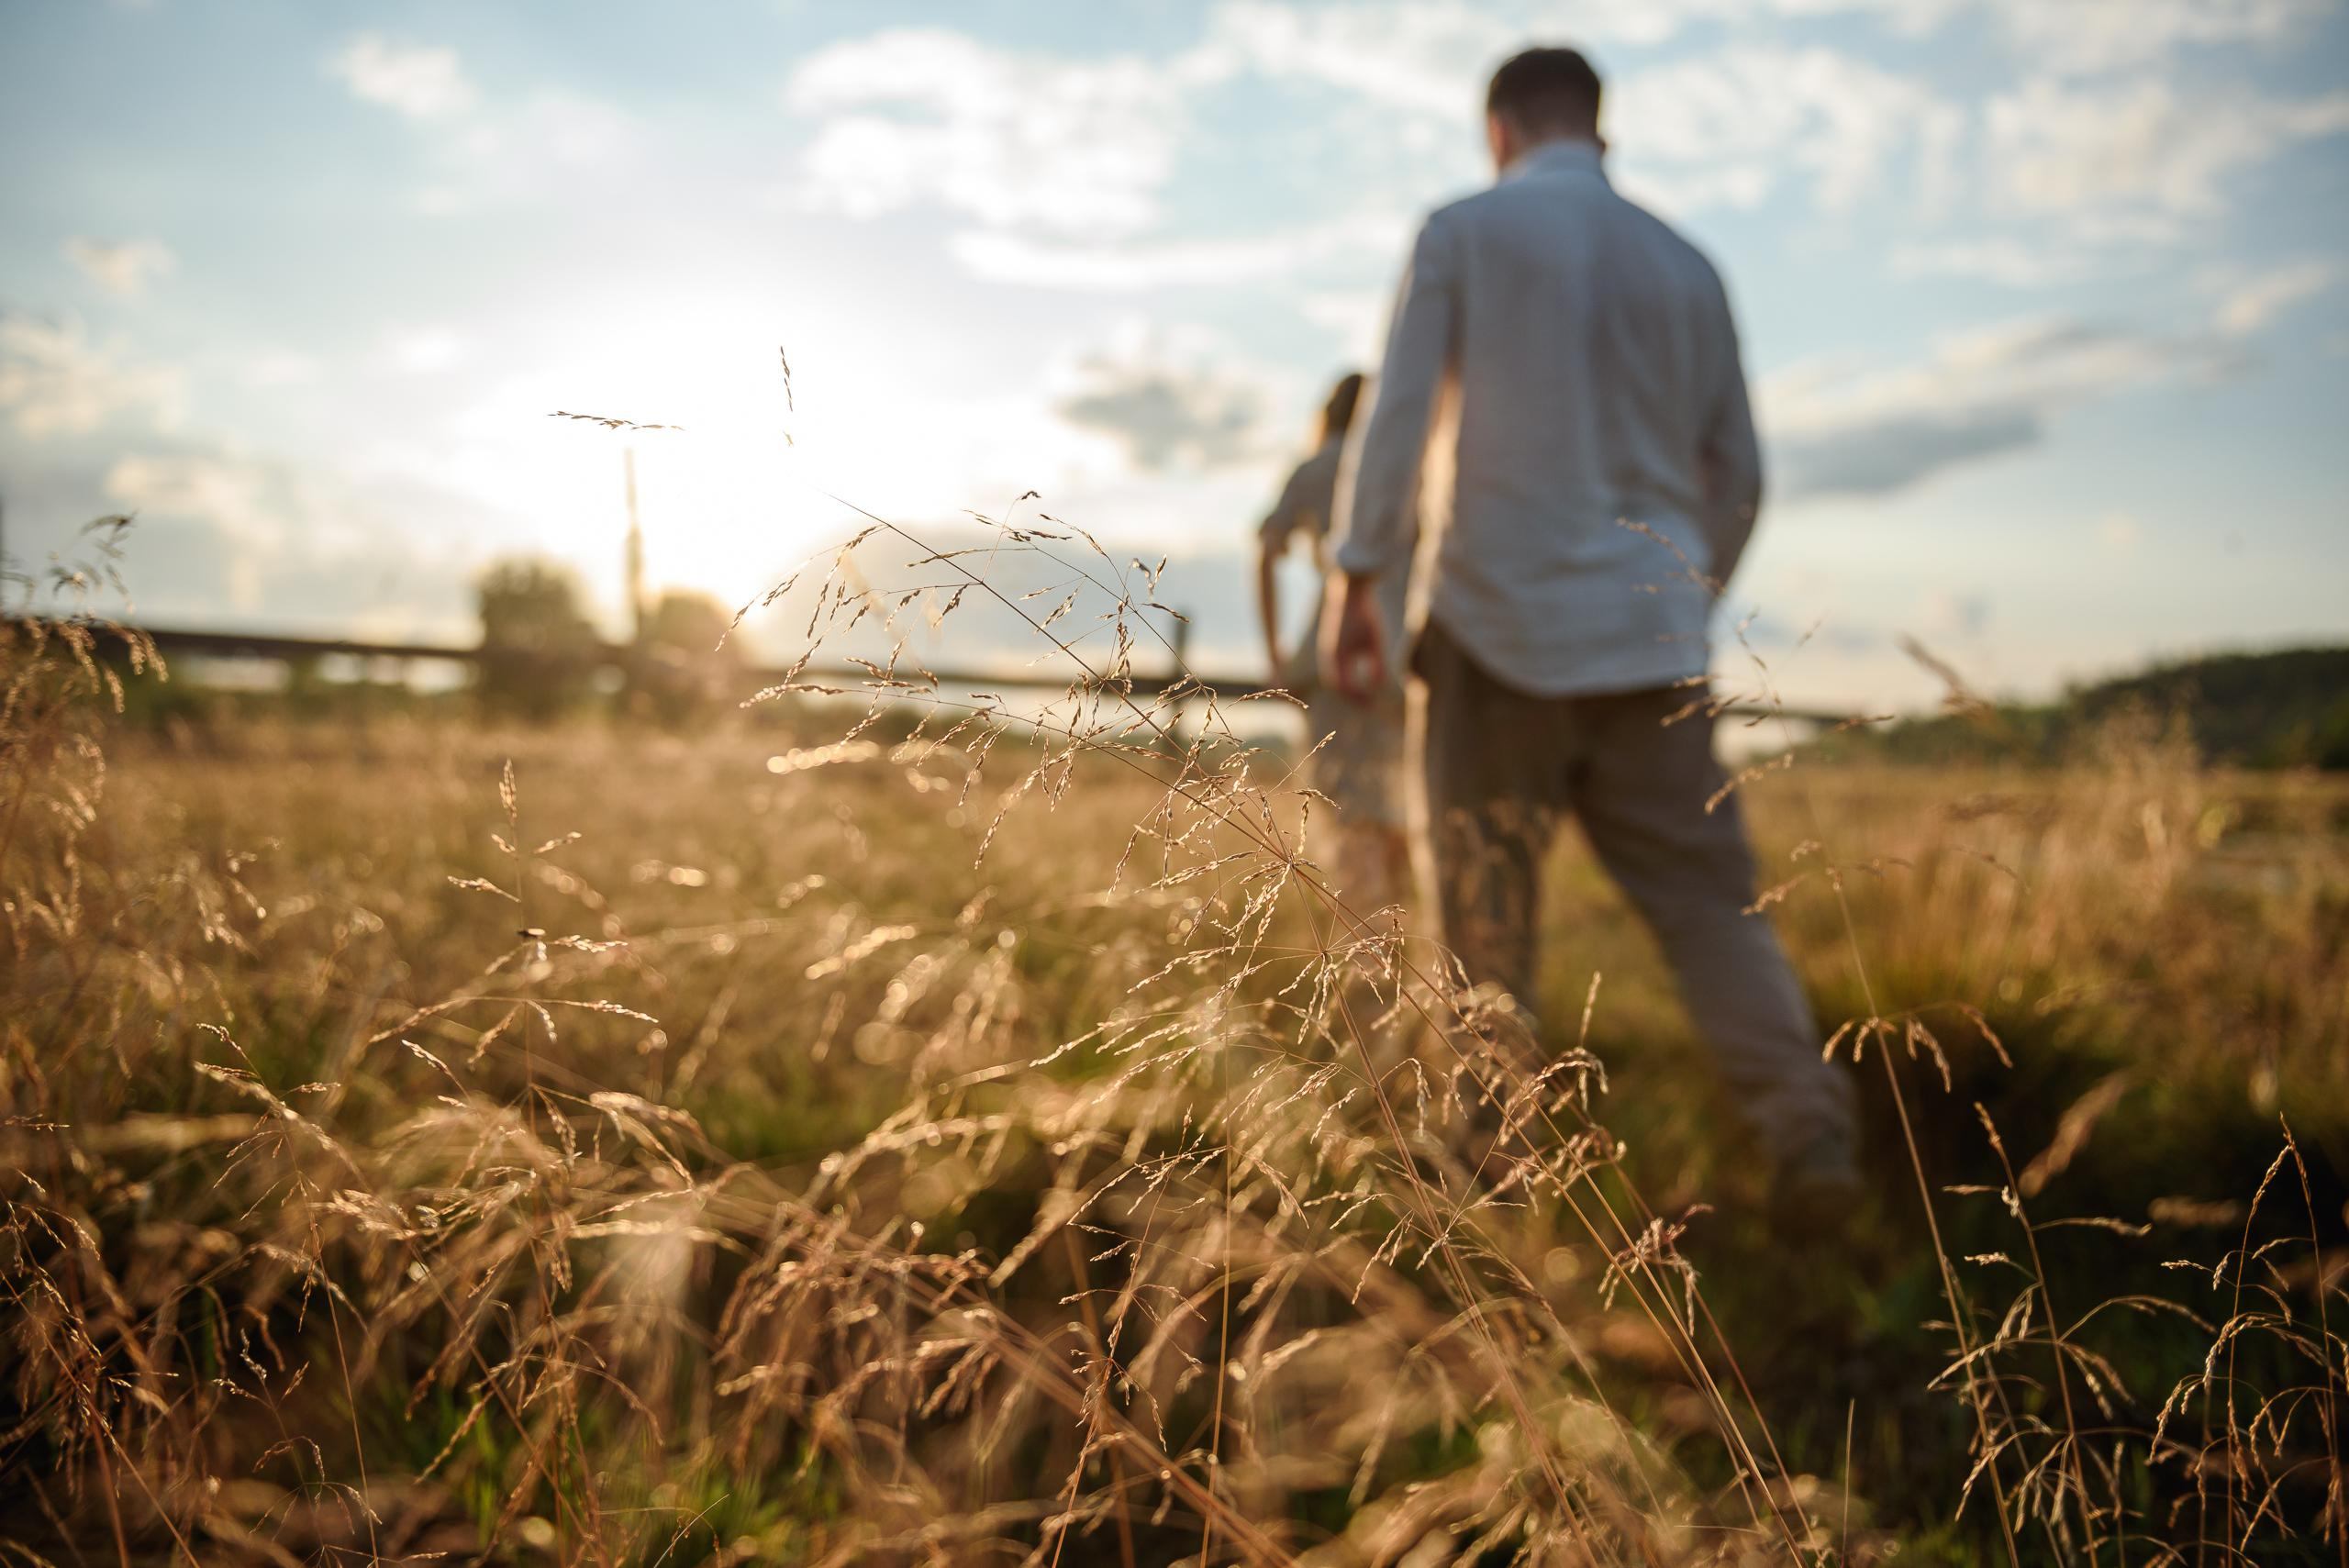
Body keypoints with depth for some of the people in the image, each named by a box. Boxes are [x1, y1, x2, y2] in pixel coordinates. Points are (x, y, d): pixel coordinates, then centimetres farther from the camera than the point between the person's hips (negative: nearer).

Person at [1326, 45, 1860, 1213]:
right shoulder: (1687, 267, 14)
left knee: (1485, 908, 8)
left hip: (1498, 629, -3)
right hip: (1651, 640, 3)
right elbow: (1738, 474, 15)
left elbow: (1398, 417, -6)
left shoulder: (1463, 233, 4)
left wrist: (1358, 584, -4)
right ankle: (1805, 1115, -11)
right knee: (1705, 894, 4)